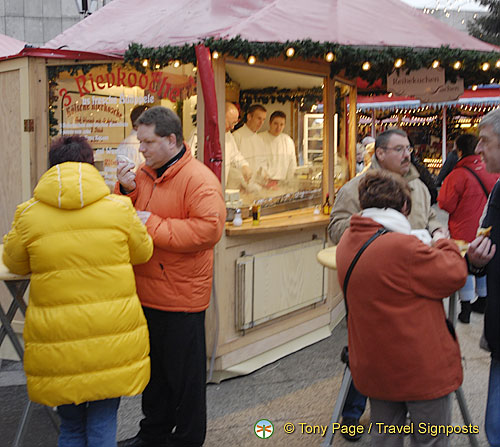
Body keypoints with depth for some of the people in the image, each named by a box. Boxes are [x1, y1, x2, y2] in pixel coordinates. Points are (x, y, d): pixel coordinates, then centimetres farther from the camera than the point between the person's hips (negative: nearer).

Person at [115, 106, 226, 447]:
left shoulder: (199, 179, -17)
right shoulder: (144, 174, 8)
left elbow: (208, 229, -28)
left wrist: (153, 225, -23)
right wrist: (126, 190, -5)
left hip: (182, 297, -8)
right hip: (147, 294, 8)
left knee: (185, 373, 7)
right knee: (154, 367, 22)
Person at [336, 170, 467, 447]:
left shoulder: (348, 241, 0)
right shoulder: (403, 247, -27)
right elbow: (454, 275, -16)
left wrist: (428, 249, 5)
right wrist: (443, 245, 2)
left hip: (374, 367, 7)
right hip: (419, 368, -7)